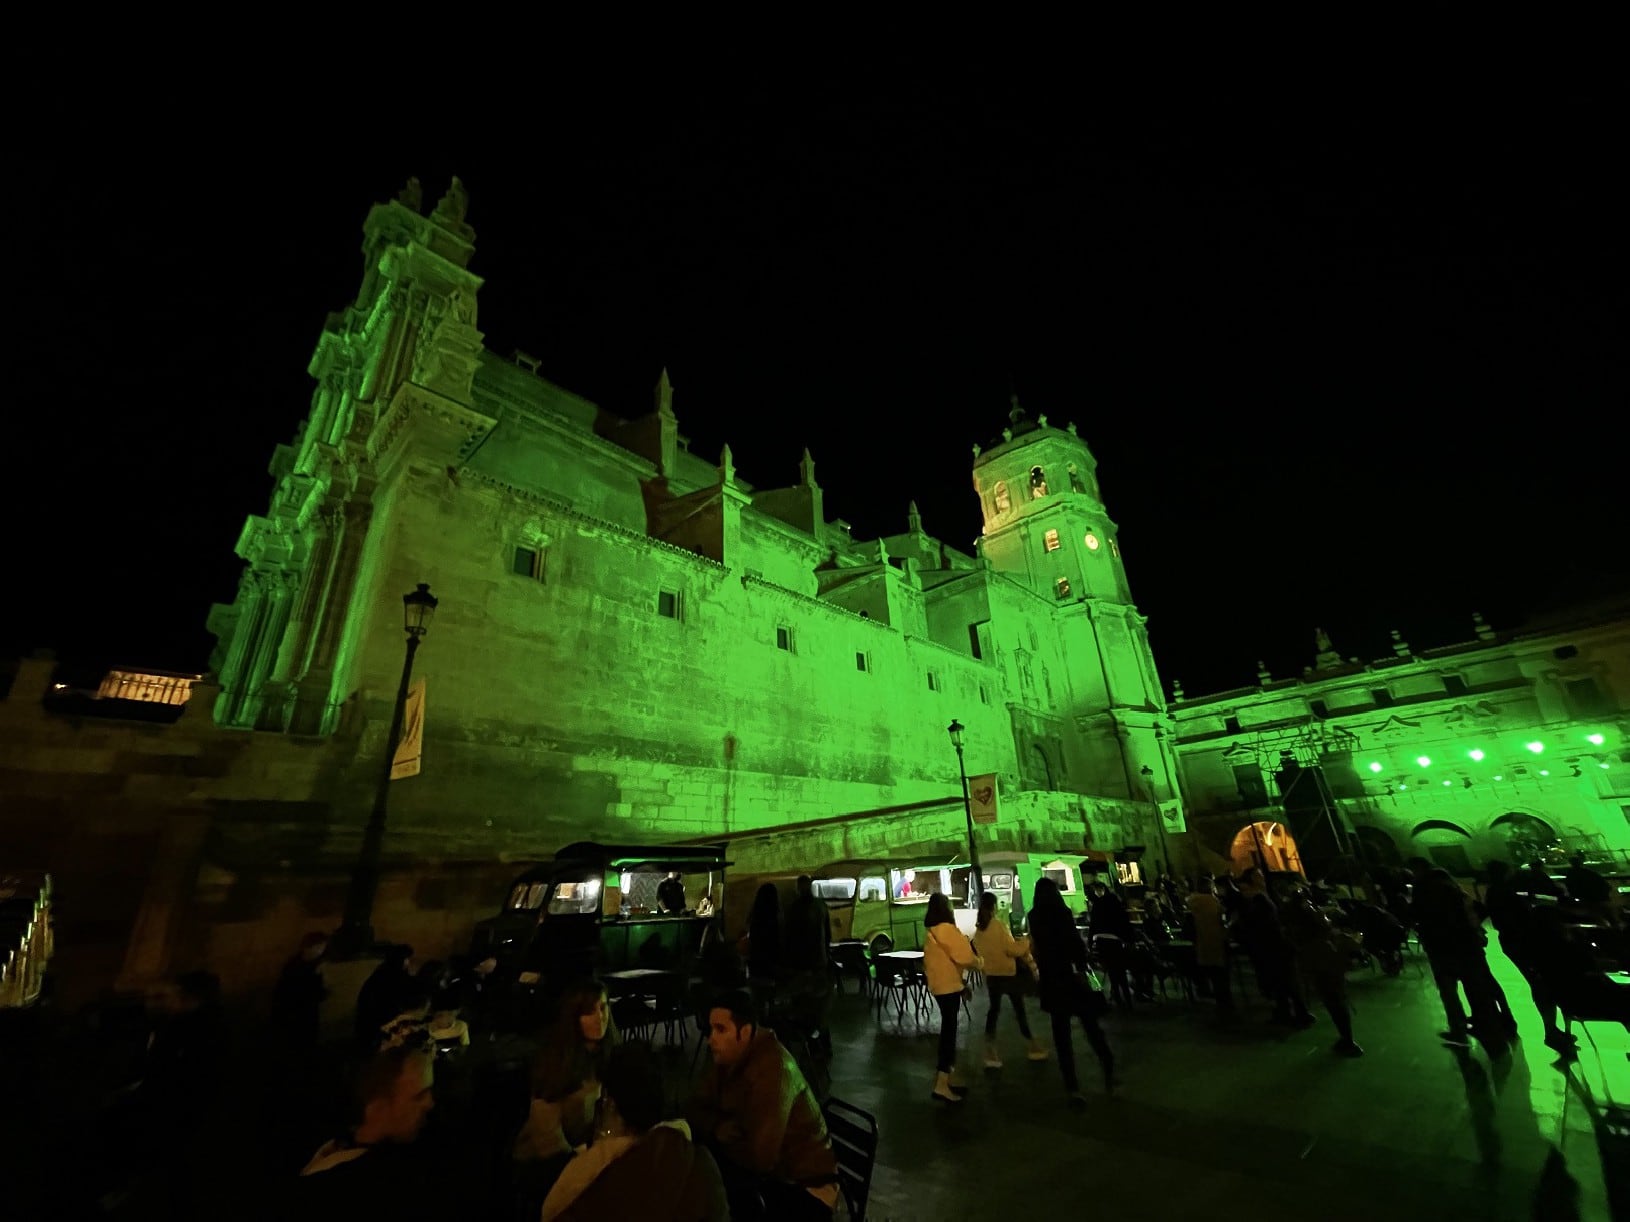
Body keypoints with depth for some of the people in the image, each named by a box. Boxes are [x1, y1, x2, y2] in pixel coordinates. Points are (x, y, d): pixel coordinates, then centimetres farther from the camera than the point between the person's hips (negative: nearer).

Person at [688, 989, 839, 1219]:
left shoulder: (772, 1069, -30)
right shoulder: (729, 1056, -5)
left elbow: (759, 1157, -30)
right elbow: (696, 1111, 2)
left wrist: (723, 1135, -12)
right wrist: (722, 1127, -17)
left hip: (803, 1185, -8)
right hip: (766, 1169, 8)